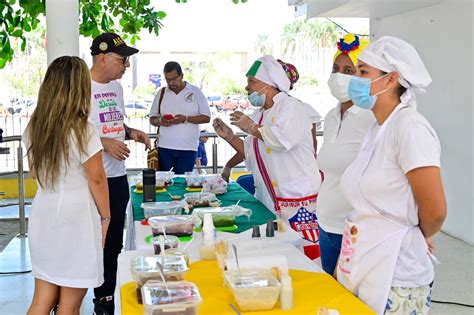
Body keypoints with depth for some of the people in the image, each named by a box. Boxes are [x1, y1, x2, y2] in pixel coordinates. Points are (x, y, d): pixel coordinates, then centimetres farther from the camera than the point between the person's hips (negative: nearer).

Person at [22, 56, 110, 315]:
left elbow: (34, 172, 13)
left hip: (43, 214, 6)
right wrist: (105, 217, 1)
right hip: (76, 218, -6)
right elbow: (96, 179, -11)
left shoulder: (33, 127, 3)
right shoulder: (83, 131, -16)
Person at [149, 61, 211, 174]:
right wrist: (159, 121, -10)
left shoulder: (195, 92, 2)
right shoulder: (161, 93, 10)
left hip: (187, 148, -2)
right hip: (164, 148, 2)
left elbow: (206, 117, 0)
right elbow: (152, 119, 14)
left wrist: (186, 119, -15)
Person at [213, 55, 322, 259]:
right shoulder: (259, 114, 17)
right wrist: (229, 136, 12)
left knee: (305, 251, -8)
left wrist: (251, 128, -12)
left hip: (298, 197, -8)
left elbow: (283, 138, -26)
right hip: (269, 200, 8)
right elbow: (253, 155, 23)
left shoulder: (292, 107, -8)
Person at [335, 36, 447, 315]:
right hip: (361, 270, 8)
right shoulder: (377, 129, 9)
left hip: (393, 278, -8)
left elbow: (435, 212, -17)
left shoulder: (409, 127, -17)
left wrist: (413, 240, 2)